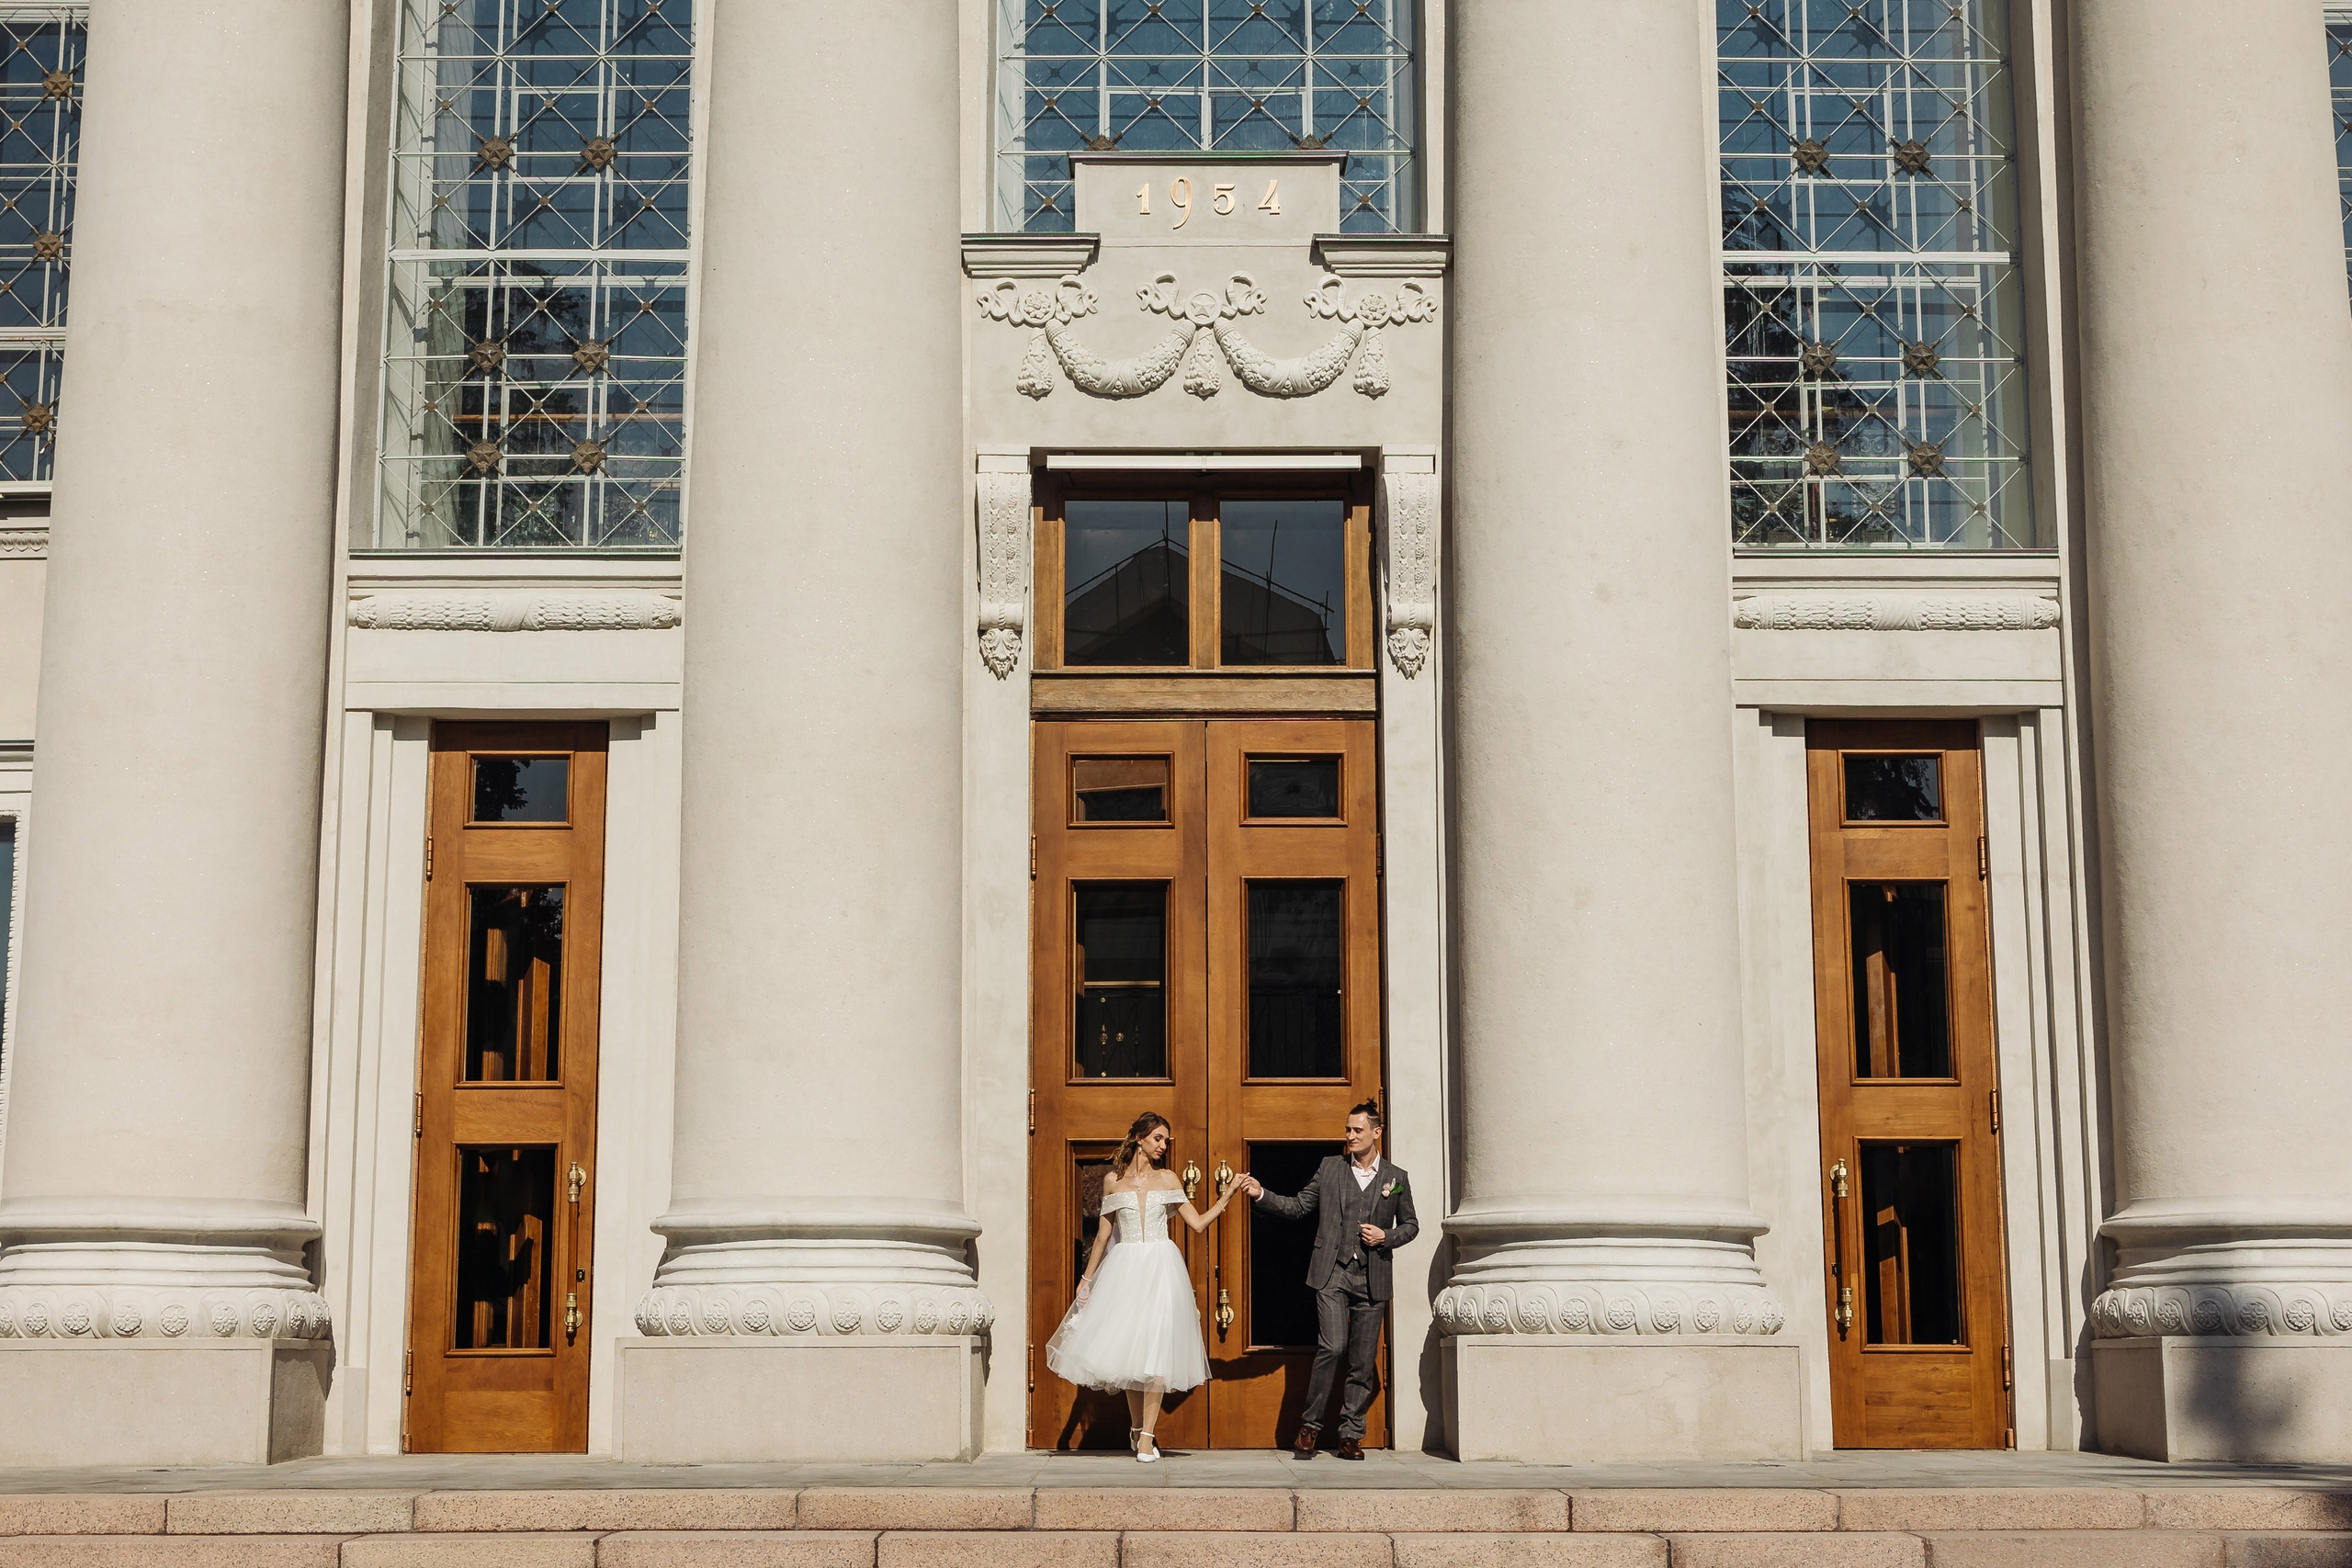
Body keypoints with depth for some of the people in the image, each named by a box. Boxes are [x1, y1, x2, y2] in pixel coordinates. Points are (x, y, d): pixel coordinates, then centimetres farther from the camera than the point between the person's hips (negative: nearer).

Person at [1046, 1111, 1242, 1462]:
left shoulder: (1167, 1179, 8)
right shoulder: (1114, 1180, 7)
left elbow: (1198, 1223, 7)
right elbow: (1103, 1234, 12)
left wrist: (1228, 1196, -2)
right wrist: (1087, 1279, 13)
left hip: (1159, 1269, -1)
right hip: (1124, 1269, 1)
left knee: (1155, 1348, -9)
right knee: (1127, 1349, 4)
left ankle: (1146, 1437, -8)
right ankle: (1136, 1427, 20)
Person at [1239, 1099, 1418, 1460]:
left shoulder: (1396, 1179, 9)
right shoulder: (1330, 1168, 9)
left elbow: (1410, 1224, 17)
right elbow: (1299, 1207, 10)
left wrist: (1386, 1237, -2)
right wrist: (1261, 1195, -3)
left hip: (1372, 1278, 1)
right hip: (1333, 1273, -1)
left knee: (1363, 1361, 3)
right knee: (1332, 1346, -16)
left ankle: (1350, 1435, 11)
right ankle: (1311, 1425, -3)